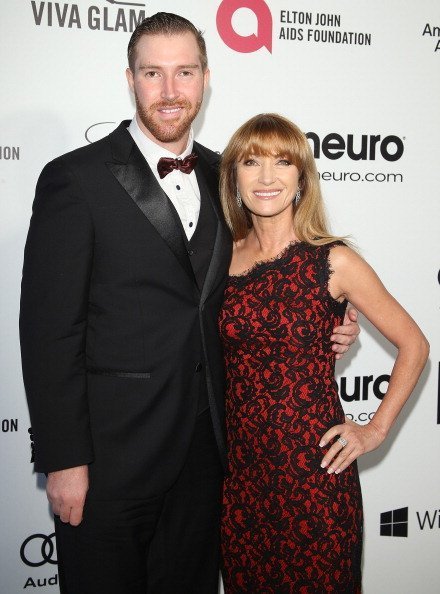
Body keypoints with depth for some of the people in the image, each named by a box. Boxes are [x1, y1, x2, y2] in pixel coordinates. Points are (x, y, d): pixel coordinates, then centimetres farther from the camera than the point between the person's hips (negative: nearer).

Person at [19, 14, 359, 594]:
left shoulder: (221, 176, 7)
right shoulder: (74, 179, -10)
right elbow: (49, 329, -12)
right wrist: (64, 460, -14)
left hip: (204, 447, 5)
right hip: (110, 454, -5)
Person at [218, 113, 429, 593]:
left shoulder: (333, 261, -9)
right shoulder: (222, 259, 2)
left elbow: (413, 345, -1)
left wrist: (376, 429, -4)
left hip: (313, 472, -3)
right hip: (240, 470, 4)